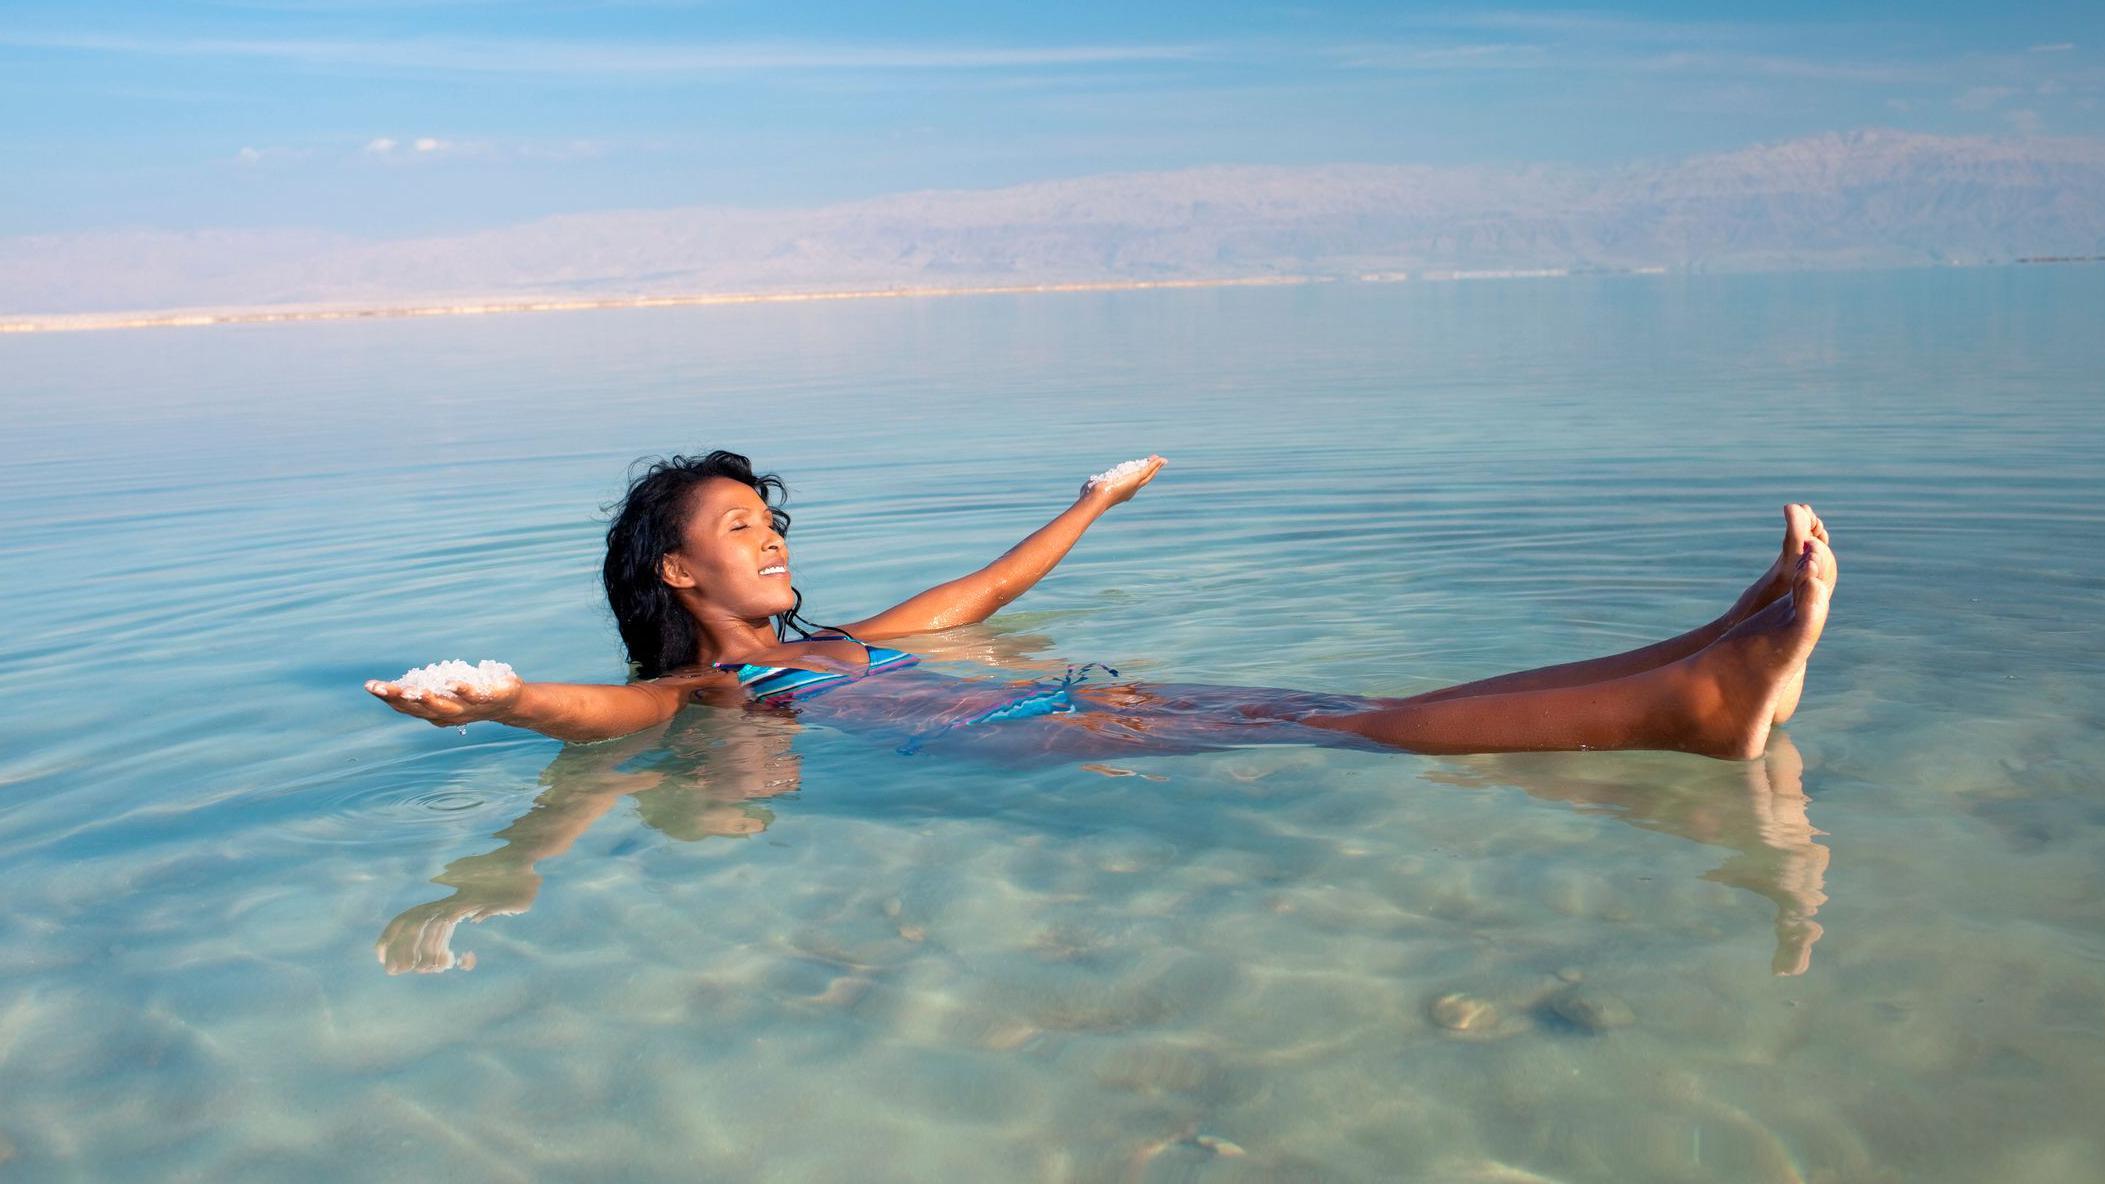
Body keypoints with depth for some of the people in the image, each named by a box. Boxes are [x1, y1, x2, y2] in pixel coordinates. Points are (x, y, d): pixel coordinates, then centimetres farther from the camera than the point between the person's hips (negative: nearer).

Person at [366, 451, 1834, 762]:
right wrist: (502, 701, -37)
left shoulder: (838, 642, 31)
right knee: (1330, 733, -25)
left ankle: (1706, 672, -25)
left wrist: (1093, 504, 56)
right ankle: (1692, 704, -36)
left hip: (1074, 708, 7)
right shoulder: (696, 691, 10)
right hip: (1000, 751, -7)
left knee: (1331, 710, -13)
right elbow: (608, 714, -13)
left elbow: (983, 588, 43)